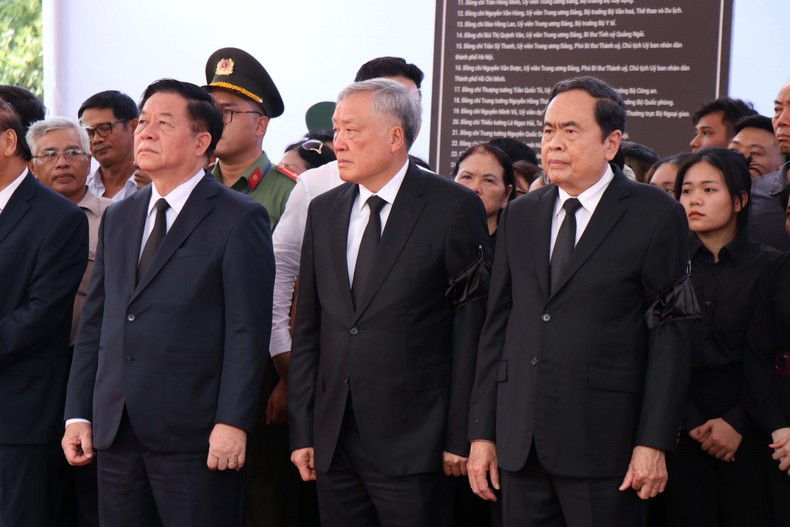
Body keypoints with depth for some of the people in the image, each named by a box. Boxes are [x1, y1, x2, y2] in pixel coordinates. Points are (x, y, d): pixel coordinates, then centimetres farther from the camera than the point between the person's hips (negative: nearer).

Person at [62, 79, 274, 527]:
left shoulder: (240, 219, -4)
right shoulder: (118, 219, 17)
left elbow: (248, 331, -9)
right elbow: (95, 322, 16)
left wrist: (232, 423, -16)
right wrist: (79, 414, 9)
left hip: (194, 437, -6)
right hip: (115, 434, 6)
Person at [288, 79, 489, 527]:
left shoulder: (454, 208, -4)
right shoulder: (324, 211, 12)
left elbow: (471, 328, -6)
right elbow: (308, 328, 13)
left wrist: (460, 436, -8)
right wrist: (302, 431, 8)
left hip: (411, 440, -5)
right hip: (334, 439, 5)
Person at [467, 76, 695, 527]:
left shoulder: (656, 215, -2)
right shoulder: (520, 216, 13)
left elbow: (670, 336, -6)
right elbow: (497, 328, 12)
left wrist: (654, 442, -11)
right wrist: (482, 432, 8)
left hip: (602, 441, -4)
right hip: (519, 444, 5)